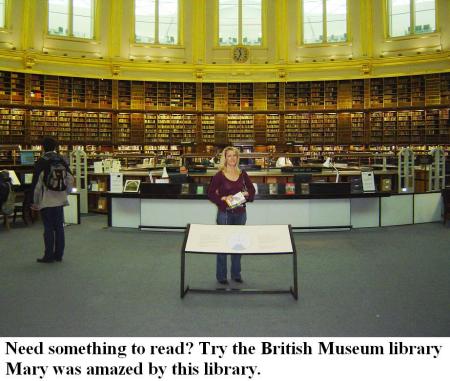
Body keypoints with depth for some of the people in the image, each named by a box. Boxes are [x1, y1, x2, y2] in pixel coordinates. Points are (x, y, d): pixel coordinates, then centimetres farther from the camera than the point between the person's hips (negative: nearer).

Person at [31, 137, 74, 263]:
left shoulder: (41, 162, -9)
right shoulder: (62, 161, 6)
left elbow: (36, 183, -9)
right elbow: (70, 179, 8)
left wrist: (35, 202, -3)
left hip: (46, 201, -4)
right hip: (60, 200, 5)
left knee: (48, 228, 1)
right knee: (59, 227, 9)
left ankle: (49, 256, 6)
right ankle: (59, 255, 15)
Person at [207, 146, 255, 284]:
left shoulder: (242, 174, 3)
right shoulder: (219, 175, -7)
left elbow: (252, 190, 12)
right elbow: (211, 194, -5)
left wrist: (246, 194, -8)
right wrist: (223, 198, -18)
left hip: (240, 213, 4)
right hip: (225, 213, -4)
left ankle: (236, 274, 27)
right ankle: (221, 276, 18)